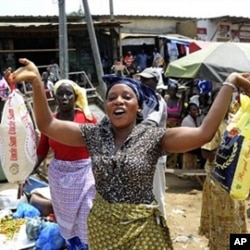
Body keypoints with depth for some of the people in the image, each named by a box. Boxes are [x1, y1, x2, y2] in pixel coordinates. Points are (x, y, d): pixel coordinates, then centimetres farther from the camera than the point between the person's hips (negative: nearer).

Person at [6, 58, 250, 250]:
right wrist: (37, 81, -22)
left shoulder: (153, 137, -12)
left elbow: (204, 133, -23)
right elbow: (47, 125, -9)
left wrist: (229, 83, -26)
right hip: (101, 224, 3)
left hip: (142, 227, -2)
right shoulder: (93, 134, -3)